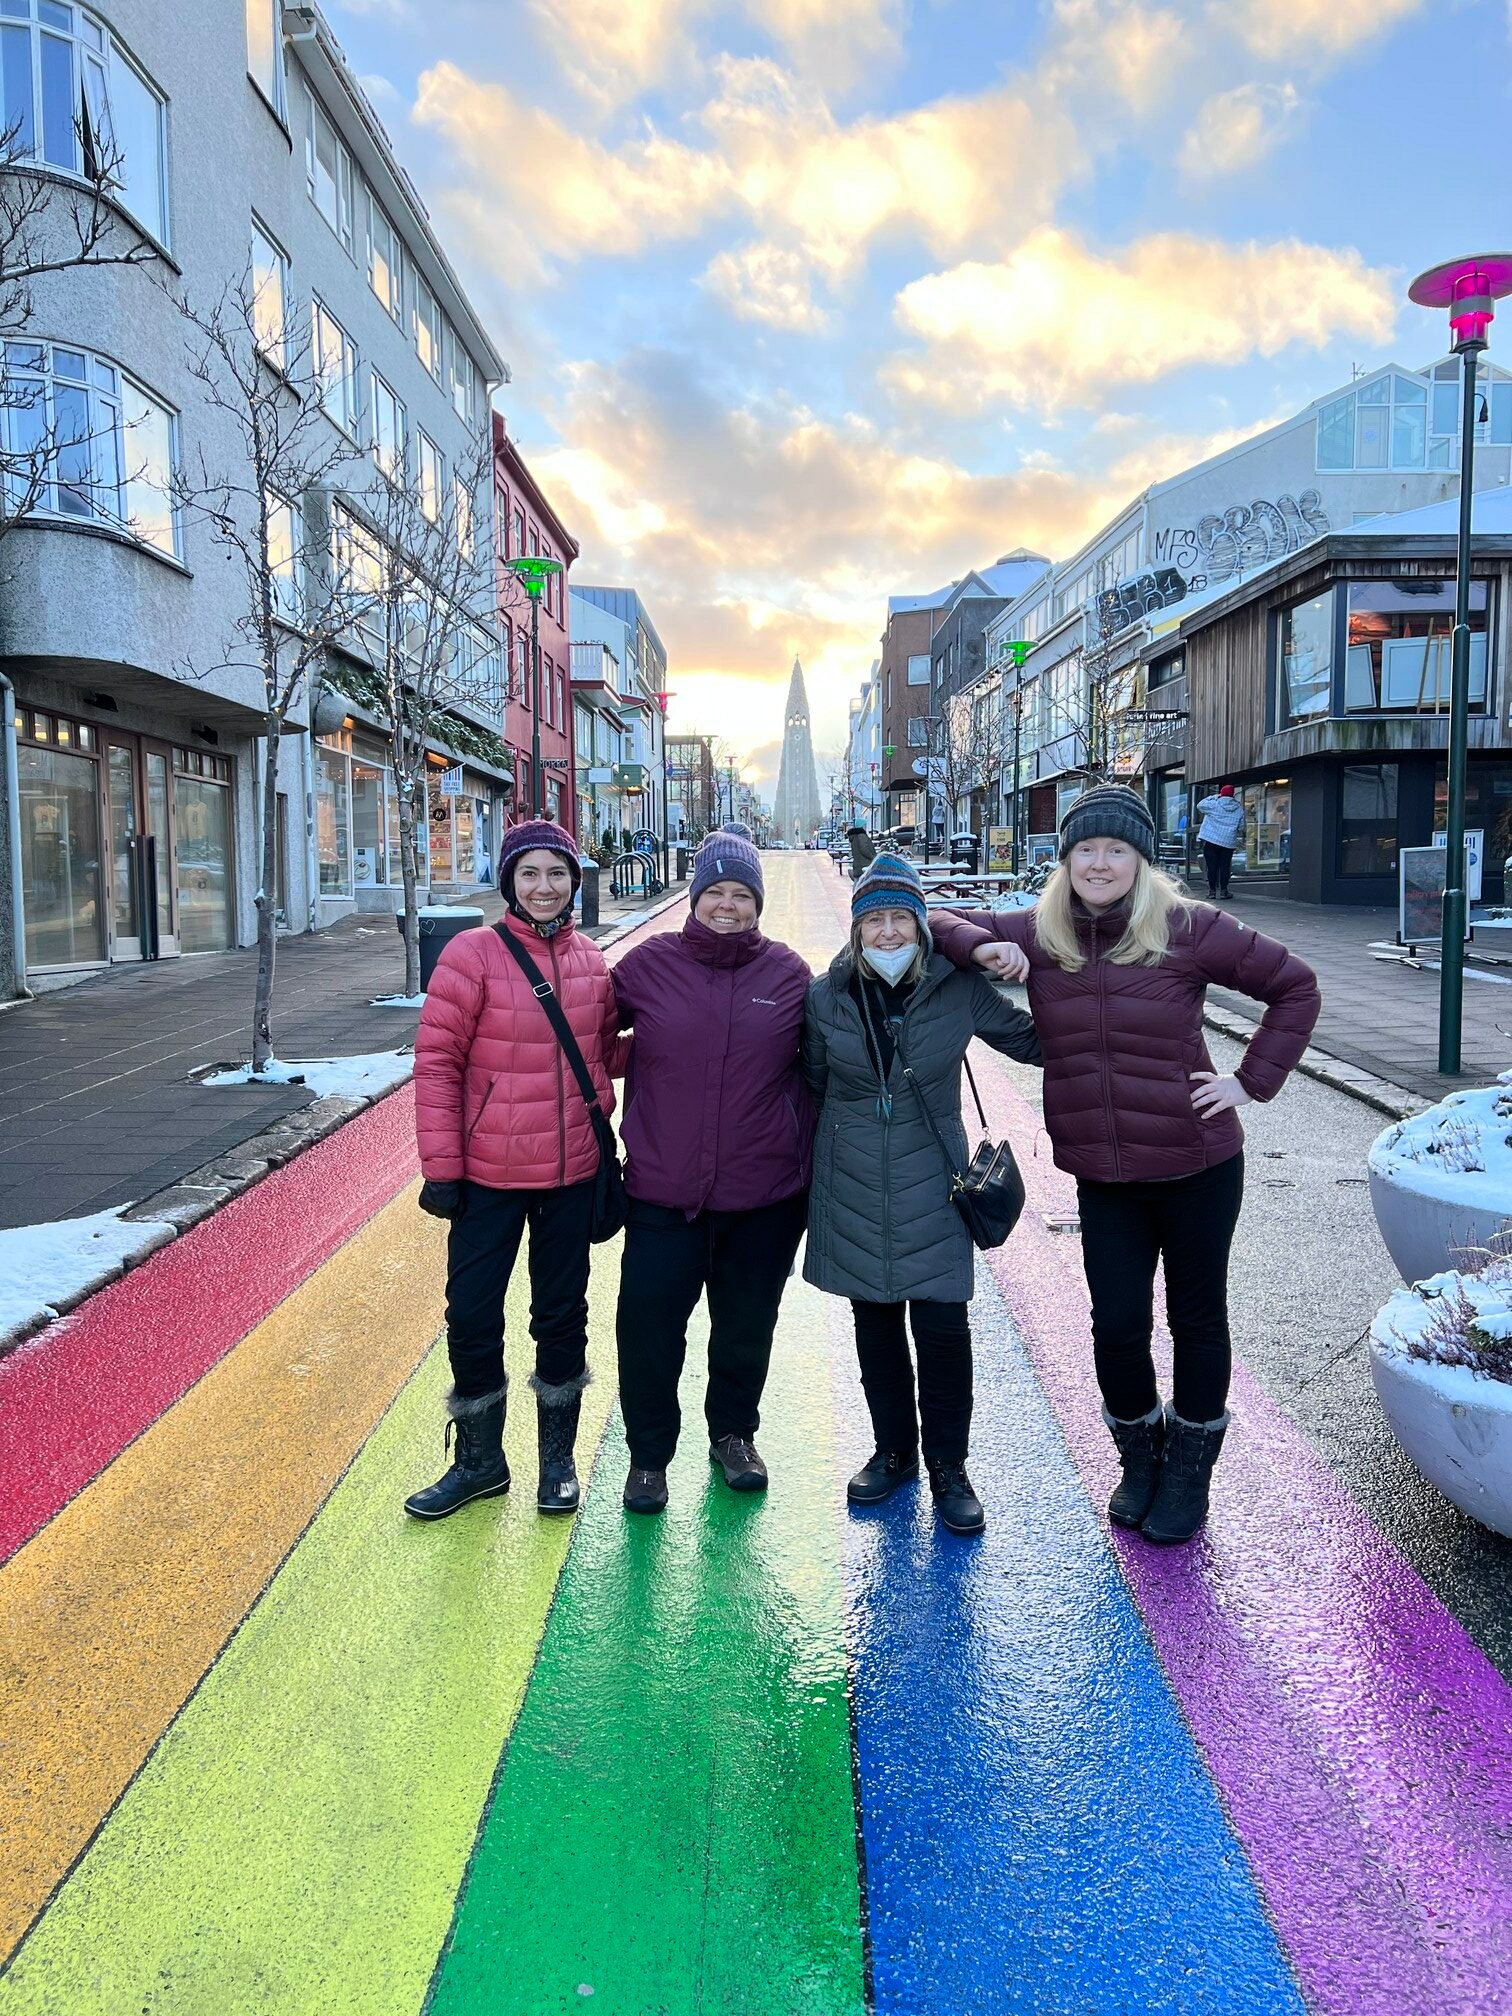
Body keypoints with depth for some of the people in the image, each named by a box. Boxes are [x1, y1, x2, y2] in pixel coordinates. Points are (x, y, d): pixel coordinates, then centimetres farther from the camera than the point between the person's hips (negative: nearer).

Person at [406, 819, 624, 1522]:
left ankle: (557, 1458, 34)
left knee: (562, 1315, 15)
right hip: (489, 1174, -3)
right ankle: (479, 1460, 30)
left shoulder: (590, 961, 2)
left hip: (573, 1173, 3)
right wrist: (441, 1167, -11)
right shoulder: (473, 954, -10)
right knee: (471, 1317, 7)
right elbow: (436, 1062, -10)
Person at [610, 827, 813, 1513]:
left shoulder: (788, 974, 0)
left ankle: (734, 1433, 40)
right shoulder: (650, 964, -2)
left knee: (746, 1327, 16)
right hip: (662, 1192, -1)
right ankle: (649, 1454, 25)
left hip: (764, 1197, 1)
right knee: (649, 1328, 4)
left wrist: (807, 1165, 8)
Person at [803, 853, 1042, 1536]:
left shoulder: (957, 989, -6)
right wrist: (809, 1171, 11)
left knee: (943, 1329, -2)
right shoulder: (826, 996, -2)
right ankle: (894, 1450, 33)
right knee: (875, 1326, 13)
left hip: (931, 1186, -1)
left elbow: (1032, 1040, 8)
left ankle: (948, 1467, 19)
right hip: (854, 1191, 2)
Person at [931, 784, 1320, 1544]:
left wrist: (1252, 1080, -8)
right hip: (1102, 1174, 2)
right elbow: (943, 924, 4)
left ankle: (1188, 1475, 36)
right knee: (1116, 1325, 6)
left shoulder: (1188, 929, -10)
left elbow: (1294, 987, -1)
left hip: (1195, 1165, -2)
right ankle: (1139, 1460, 35)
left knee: (1196, 1319, 13)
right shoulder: (1037, 933, -2)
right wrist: (981, 948, -16)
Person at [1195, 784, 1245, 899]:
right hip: (1228, 843, 2)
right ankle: (1223, 891, 5)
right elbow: (1241, 827, 8)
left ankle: (1212, 890, 5)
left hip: (1210, 840, -2)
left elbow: (1200, 805, 9)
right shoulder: (1239, 809, 4)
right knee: (1225, 867, 6)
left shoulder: (1214, 804, -6)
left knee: (1212, 866, 3)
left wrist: (1214, 797, 14)